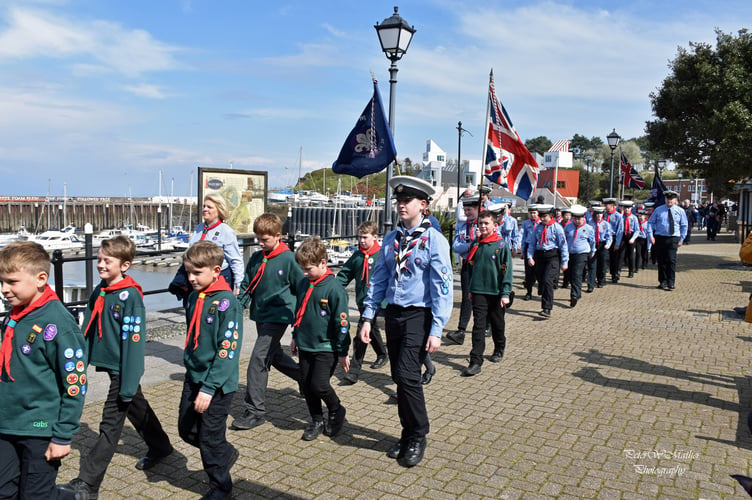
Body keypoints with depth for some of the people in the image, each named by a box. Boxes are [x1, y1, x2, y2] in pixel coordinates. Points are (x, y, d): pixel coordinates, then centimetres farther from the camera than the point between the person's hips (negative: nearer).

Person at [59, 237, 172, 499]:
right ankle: (160, 446, 44)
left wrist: (129, 384, -21)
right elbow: (89, 329, 11)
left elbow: (134, 341, -22)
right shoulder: (99, 291, 3)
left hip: (124, 369, -8)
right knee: (138, 409, 24)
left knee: (110, 425, -1)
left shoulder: (130, 296, -20)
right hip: (111, 364, 8)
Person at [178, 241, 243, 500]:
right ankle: (226, 453, 41)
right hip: (193, 377, 7)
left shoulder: (227, 303, -20)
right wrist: (189, 365, 17)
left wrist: (209, 388, -24)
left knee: (210, 439, 6)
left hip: (217, 383, -7)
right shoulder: (193, 297, 3)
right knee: (186, 430, 16)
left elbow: (228, 350, -22)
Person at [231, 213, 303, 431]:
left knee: (259, 358, -11)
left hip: (278, 316, -7)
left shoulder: (289, 259, -12)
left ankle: (255, 411, -2)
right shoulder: (256, 258, 4)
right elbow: (246, 287, 9)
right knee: (274, 355, 20)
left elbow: (301, 289, -6)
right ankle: (304, 377, 44)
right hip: (260, 315, 7)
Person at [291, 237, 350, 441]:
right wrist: (295, 337, 22)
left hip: (326, 347, -7)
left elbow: (342, 322, -14)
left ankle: (336, 411, 19)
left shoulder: (334, 288, -16)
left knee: (319, 385, -10)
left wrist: (342, 352, -11)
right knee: (306, 385, 10)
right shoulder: (304, 284, 6)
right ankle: (317, 421, 28)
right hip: (305, 345, 7)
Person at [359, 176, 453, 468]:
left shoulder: (434, 240, -9)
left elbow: (442, 287, -12)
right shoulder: (391, 239, 9)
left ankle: (417, 437, 9)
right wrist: (368, 317, 5)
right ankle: (408, 433, 29)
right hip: (393, 313, 6)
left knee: (407, 375, -13)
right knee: (399, 378, 12)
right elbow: (379, 280, 12)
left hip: (419, 316, -6)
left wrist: (436, 330, -16)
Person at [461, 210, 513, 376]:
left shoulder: (501, 245, -7)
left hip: (496, 292, -2)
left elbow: (506, 270, -8)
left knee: (497, 324, 15)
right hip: (478, 292, 2)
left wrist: (505, 293, -13)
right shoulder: (476, 245, 6)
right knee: (478, 326, -3)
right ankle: (475, 361, -4)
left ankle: (499, 350, 40)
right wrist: (470, 289, 16)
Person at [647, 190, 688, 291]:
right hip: (659, 238, 1)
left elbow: (684, 226, 13)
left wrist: (681, 239, 6)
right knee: (661, 261, 6)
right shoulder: (658, 210, 7)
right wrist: (651, 235, -4)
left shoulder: (680, 211, 7)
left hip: (673, 239, -1)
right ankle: (663, 282, 19)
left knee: (671, 260, -12)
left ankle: (670, 284, -8)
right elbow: (650, 222, 8)